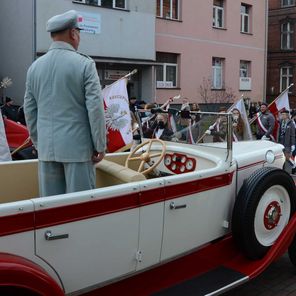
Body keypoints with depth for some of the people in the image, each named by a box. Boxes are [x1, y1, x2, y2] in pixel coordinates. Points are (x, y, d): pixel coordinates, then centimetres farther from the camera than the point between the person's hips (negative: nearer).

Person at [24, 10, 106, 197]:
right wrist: (100, 146, -3)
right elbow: (95, 109, -11)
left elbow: (29, 110, 11)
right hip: (77, 146, -5)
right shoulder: (85, 64, -8)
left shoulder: (35, 67, 7)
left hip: (46, 147, 5)